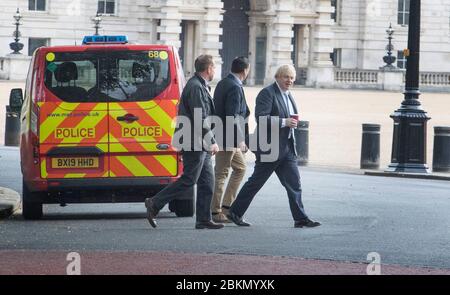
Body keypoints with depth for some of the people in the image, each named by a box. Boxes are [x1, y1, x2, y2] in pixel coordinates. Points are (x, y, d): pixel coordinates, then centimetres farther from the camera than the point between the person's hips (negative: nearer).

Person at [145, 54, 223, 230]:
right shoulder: (196, 87, -16)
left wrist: (209, 142, 19)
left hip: (201, 145, 11)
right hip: (194, 143, -11)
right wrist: (212, 142, -19)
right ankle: (154, 204, -3)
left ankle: (204, 220, 10)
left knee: (207, 182, 9)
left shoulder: (200, 86, 18)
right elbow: (200, 119, -22)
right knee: (188, 181, -8)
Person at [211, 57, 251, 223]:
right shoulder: (235, 87, -18)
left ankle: (227, 205, 19)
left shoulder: (223, 83, 12)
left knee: (240, 167, 20)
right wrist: (240, 140, -20)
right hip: (227, 138, -10)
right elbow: (232, 116, -24)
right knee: (221, 173, -3)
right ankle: (216, 212, 3)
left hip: (223, 136, 10)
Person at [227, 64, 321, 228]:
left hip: (287, 147, 8)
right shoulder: (267, 93, -12)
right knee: (256, 182, 1)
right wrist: (284, 122, -24)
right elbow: (261, 118, -22)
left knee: (294, 183, 2)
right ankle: (235, 213, 13)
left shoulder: (288, 95, 16)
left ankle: (300, 219, 2)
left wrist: (292, 120, 8)